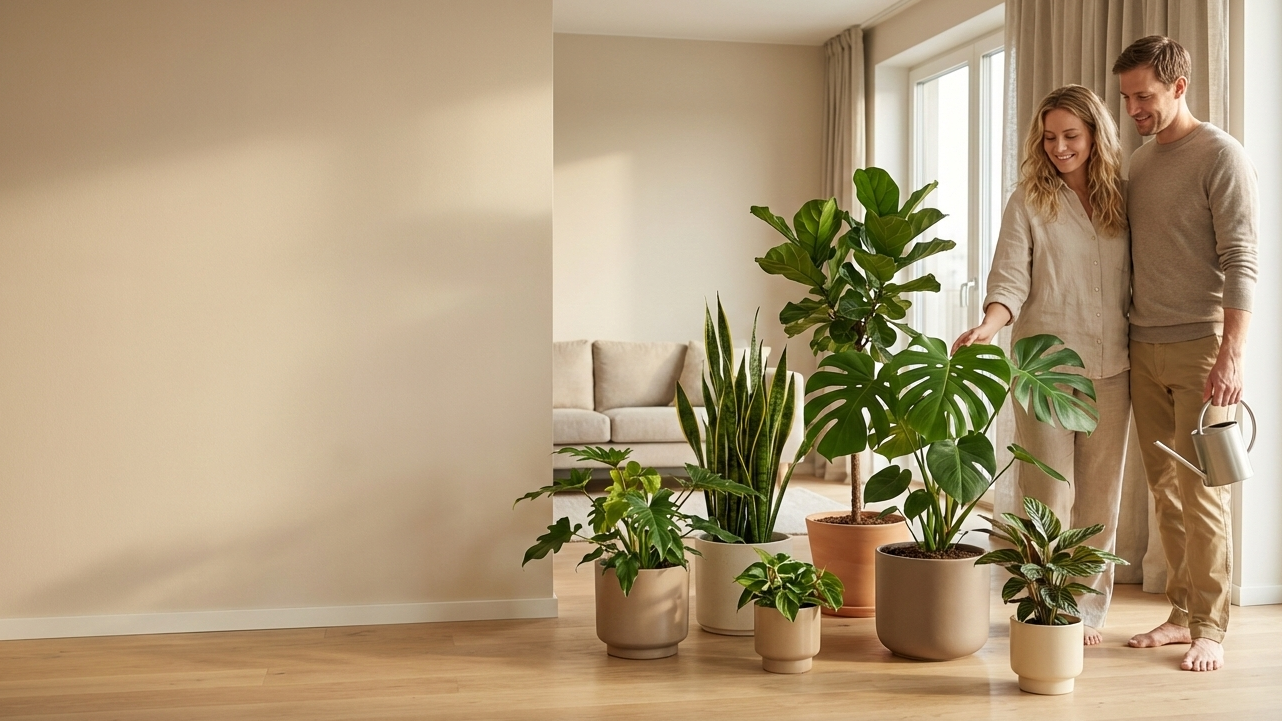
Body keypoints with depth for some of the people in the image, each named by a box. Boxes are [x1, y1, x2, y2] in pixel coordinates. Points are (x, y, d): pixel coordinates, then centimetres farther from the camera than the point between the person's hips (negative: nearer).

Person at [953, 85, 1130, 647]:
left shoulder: (1121, 200, 9)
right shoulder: (1029, 202, 2)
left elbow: (1135, 284, 11)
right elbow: (1011, 279, -7)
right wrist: (989, 325, -26)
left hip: (1111, 367, 3)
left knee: (1100, 494, 6)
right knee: (1048, 492, -3)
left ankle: (1089, 606, 15)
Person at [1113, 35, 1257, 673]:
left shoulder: (1220, 155, -5)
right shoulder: (1137, 162, 15)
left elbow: (1240, 260, -12)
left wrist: (1231, 353, -20)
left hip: (1200, 346, -6)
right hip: (1144, 349, 6)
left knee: (1201, 493, -5)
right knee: (1164, 491, 8)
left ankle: (1209, 628, 3)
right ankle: (1182, 612, 17)